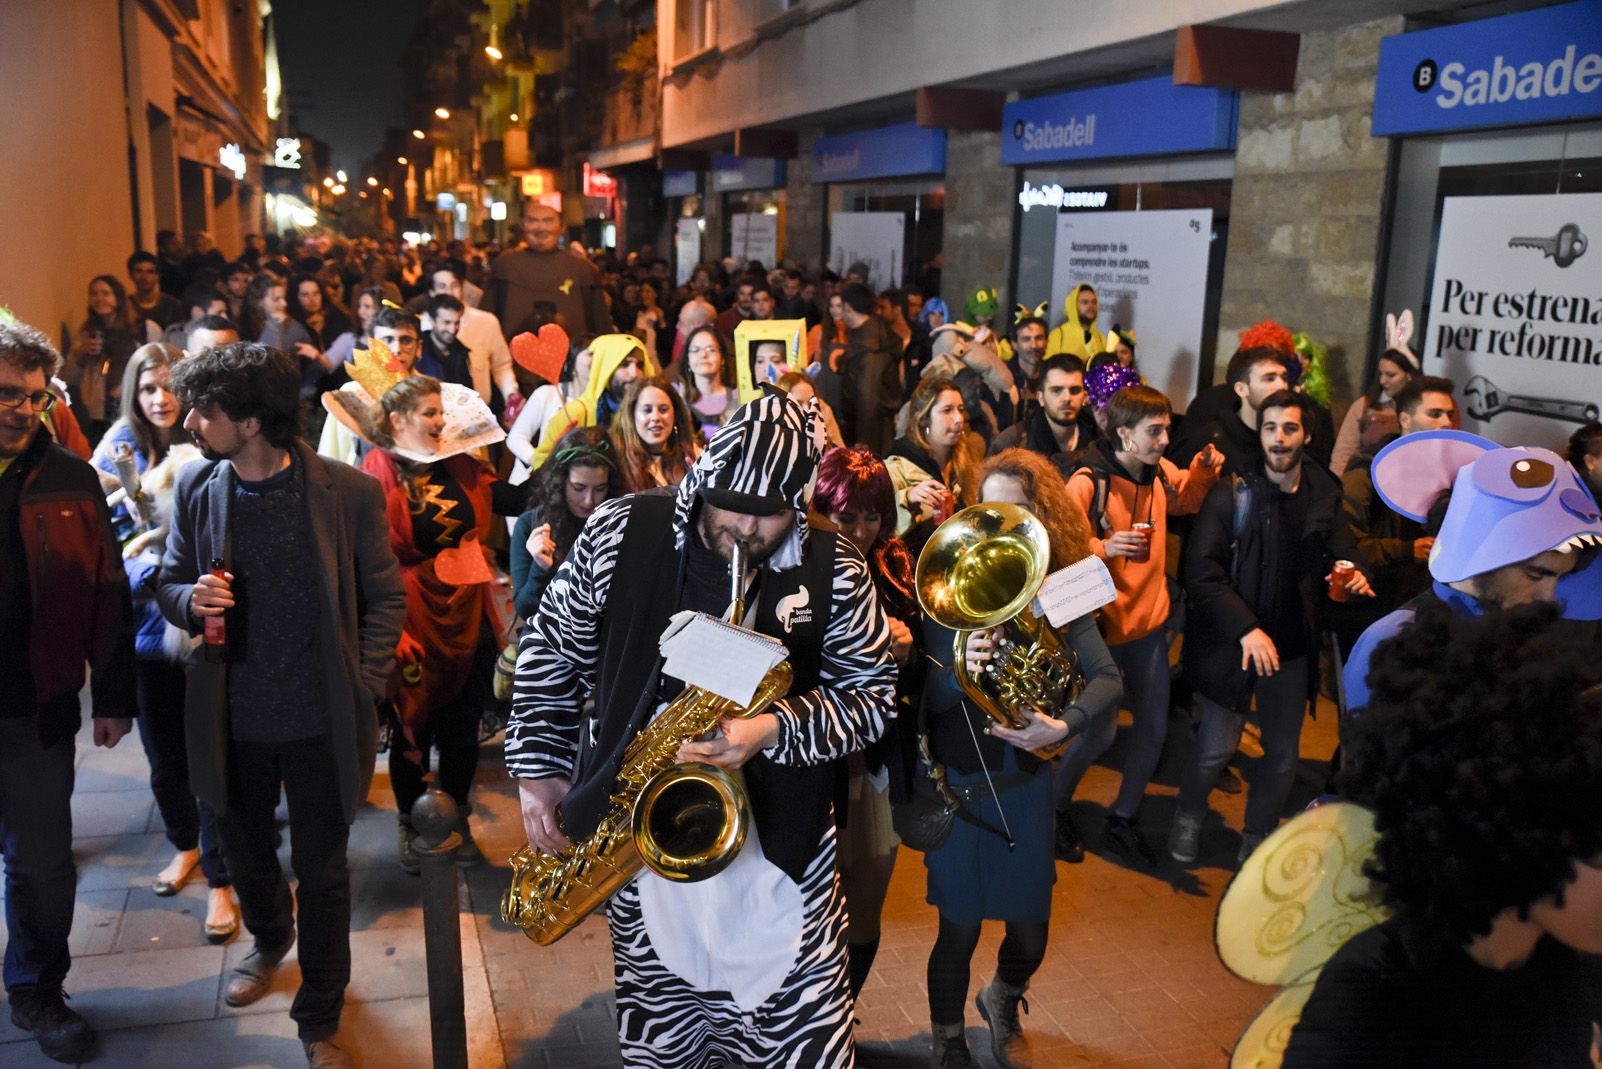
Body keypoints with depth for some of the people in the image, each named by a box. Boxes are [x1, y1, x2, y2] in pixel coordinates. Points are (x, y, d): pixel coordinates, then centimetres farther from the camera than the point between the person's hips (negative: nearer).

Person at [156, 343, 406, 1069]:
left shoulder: (348, 492, -13)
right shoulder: (195, 488, -4)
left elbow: (385, 597, -4)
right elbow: (169, 586, 6)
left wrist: (363, 689, -10)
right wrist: (191, 600, -17)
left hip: (320, 718, -3)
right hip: (231, 716, 3)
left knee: (322, 872, 10)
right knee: (244, 852, 24)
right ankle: (269, 940, 56)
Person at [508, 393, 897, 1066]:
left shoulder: (834, 573, -8)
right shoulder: (619, 533, -5)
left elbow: (872, 693, -4)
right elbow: (551, 649, 5)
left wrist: (775, 730, -21)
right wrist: (538, 770, 2)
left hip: (776, 836, -1)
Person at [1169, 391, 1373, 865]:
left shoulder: (1324, 497, 2)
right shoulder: (1232, 494, -10)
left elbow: (1343, 551, 11)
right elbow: (1201, 572, -16)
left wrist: (1355, 573, -15)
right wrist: (1246, 629, -24)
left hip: (1292, 645, 4)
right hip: (1232, 643, -4)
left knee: (1283, 756, 12)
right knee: (1216, 748, 2)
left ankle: (1257, 838, 34)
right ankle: (1188, 817, 31)